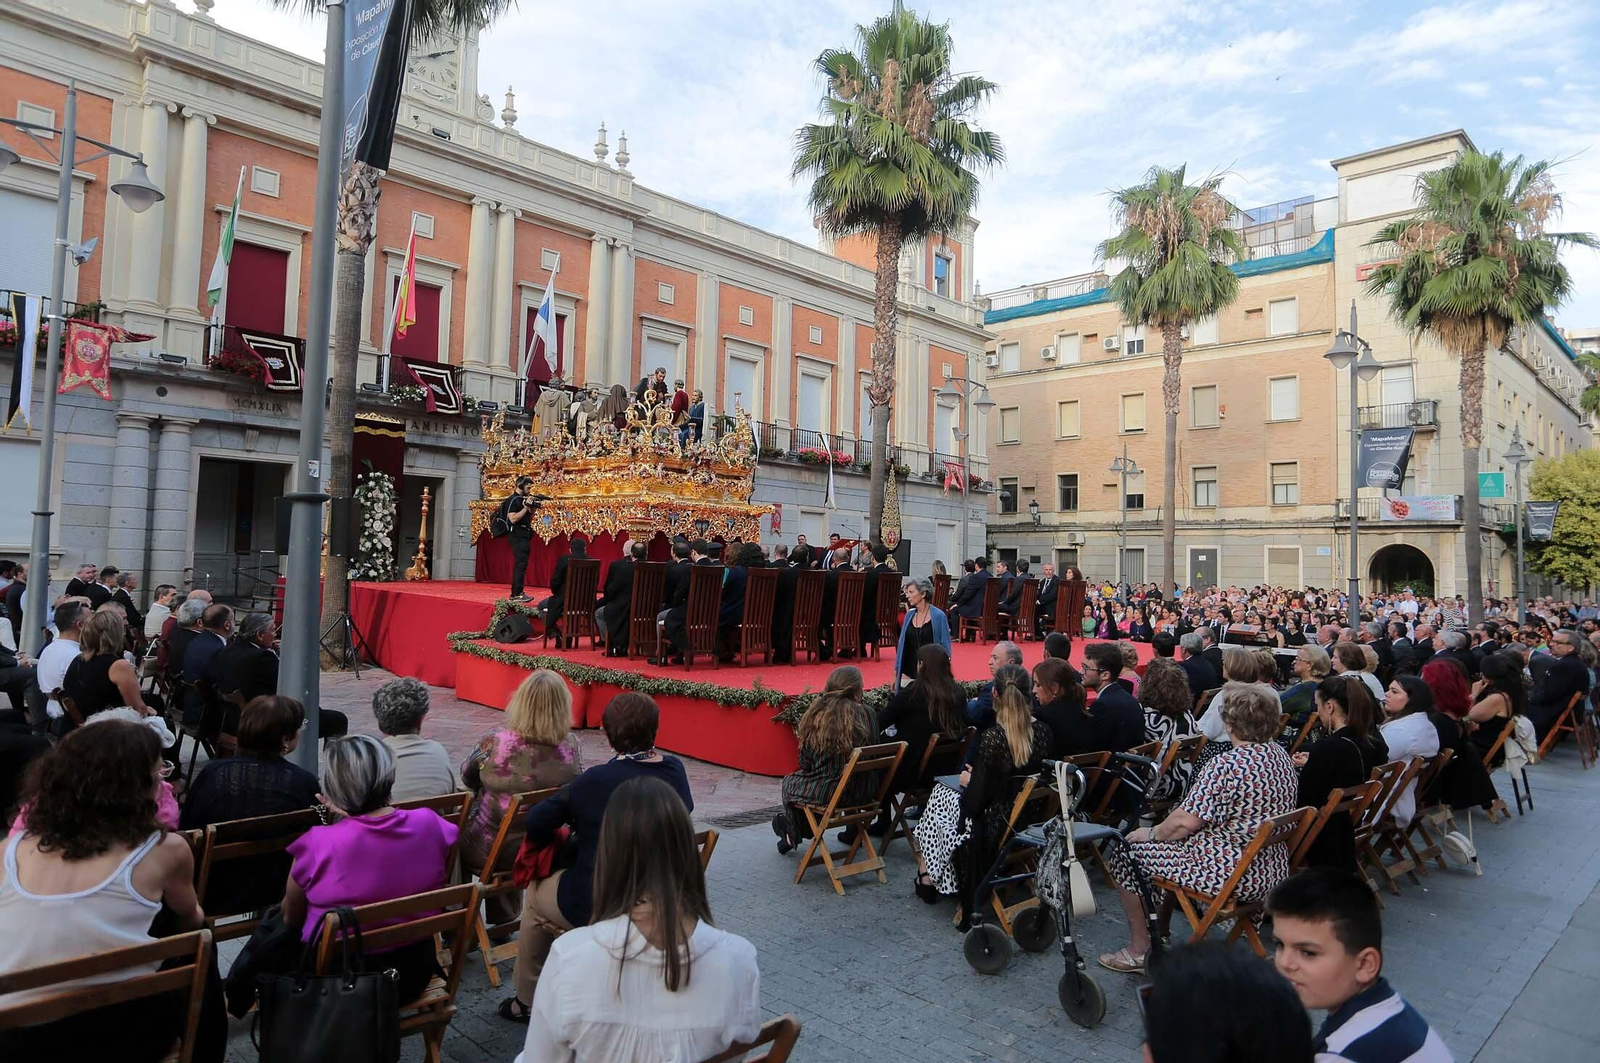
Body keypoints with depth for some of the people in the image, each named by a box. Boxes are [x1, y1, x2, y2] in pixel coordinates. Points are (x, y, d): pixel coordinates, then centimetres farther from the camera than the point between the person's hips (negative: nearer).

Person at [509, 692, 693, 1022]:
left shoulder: (596, 780, -21)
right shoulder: (674, 771, -7)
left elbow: (537, 821, -13)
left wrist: (562, 838, 11)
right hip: (660, 903, 6)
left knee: (535, 894, 25)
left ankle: (526, 1001, 37)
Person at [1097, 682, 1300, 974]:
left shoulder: (1228, 765, -25)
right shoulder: (1280, 755, 5)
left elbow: (1186, 821, -24)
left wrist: (1151, 833, -4)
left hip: (1230, 875, -9)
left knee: (1124, 850, 2)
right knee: (1162, 843, 26)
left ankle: (1140, 949, 11)